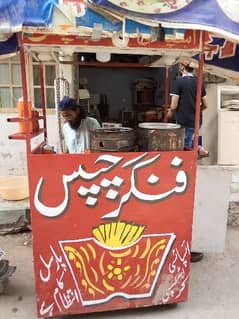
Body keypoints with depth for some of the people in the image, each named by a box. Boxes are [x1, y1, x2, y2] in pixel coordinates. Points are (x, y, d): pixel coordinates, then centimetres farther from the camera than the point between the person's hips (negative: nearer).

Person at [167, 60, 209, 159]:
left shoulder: (179, 81, -11)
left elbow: (174, 106, -15)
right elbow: (205, 105, 8)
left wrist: (170, 113, 6)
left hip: (184, 121, -6)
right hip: (197, 120, 6)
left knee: (186, 148, 6)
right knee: (190, 141, 26)